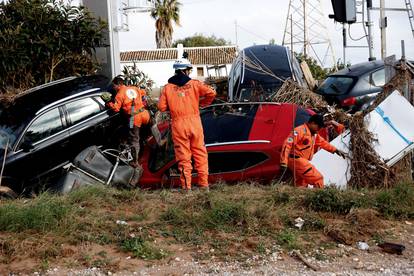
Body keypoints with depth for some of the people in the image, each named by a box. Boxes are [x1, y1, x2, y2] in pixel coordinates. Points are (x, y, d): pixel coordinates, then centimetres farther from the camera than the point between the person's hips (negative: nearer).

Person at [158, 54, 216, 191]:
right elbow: (211, 93, -9)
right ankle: (204, 183, 11)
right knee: (200, 153, 10)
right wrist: (202, 104, 7)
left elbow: (162, 107, -1)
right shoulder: (194, 84, 1)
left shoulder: (167, 88, 3)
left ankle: (186, 186, 6)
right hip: (194, 122, 0)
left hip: (178, 124, 0)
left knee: (183, 156, 5)